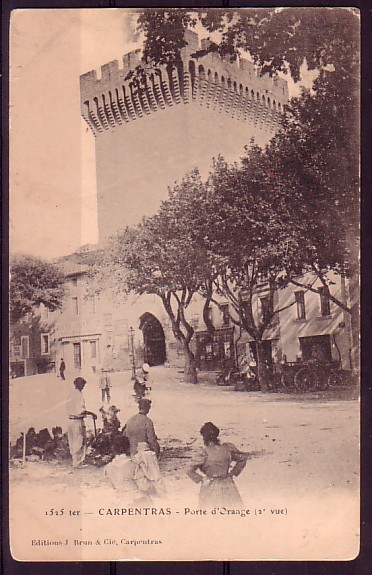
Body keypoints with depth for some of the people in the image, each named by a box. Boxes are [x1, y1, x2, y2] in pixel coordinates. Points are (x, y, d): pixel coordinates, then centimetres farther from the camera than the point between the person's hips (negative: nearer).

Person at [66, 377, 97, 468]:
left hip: (71, 419, 8)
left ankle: (75, 461, 25)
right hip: (78, 421, -8)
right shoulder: (79, 394, -16)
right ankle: (78, 462, 7)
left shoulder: (72, 393, 9)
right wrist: (91, 413, -11)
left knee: (73, 442, 15)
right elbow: (81, 410, -21)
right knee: (79, 442, 1)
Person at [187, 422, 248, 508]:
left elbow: (190, 470, -17)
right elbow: (244, 457, 12)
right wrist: (233, 473, 15)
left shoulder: (206, 452, -14)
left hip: (210, 488, -3)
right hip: (227, 486, 3)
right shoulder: (227, 448, -3)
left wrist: (201, 480, -5)